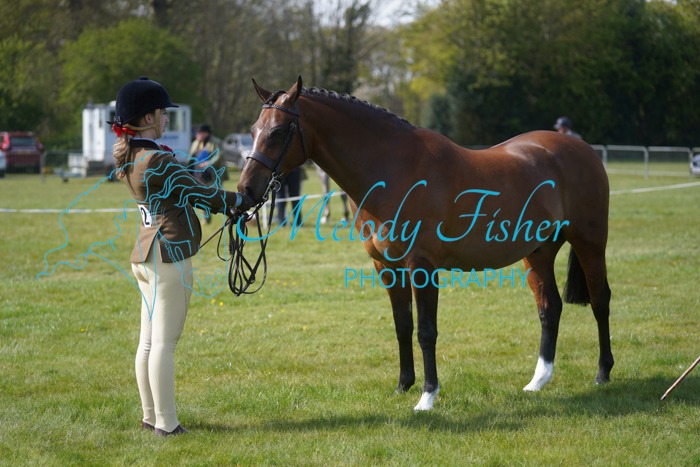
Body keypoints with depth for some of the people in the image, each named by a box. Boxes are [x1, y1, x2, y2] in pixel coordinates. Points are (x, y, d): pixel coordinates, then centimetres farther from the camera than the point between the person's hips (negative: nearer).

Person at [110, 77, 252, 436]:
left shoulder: (126, 156, 9)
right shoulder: (157, 161, -19)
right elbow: (197, 192, -10)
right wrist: (240, 200, 3)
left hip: (145, 254, 9)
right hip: (169, 253, -9)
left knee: (149, 340, 13)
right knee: (165, 342, -6)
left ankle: (151, 416, 21)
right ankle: (165, 423, -3)